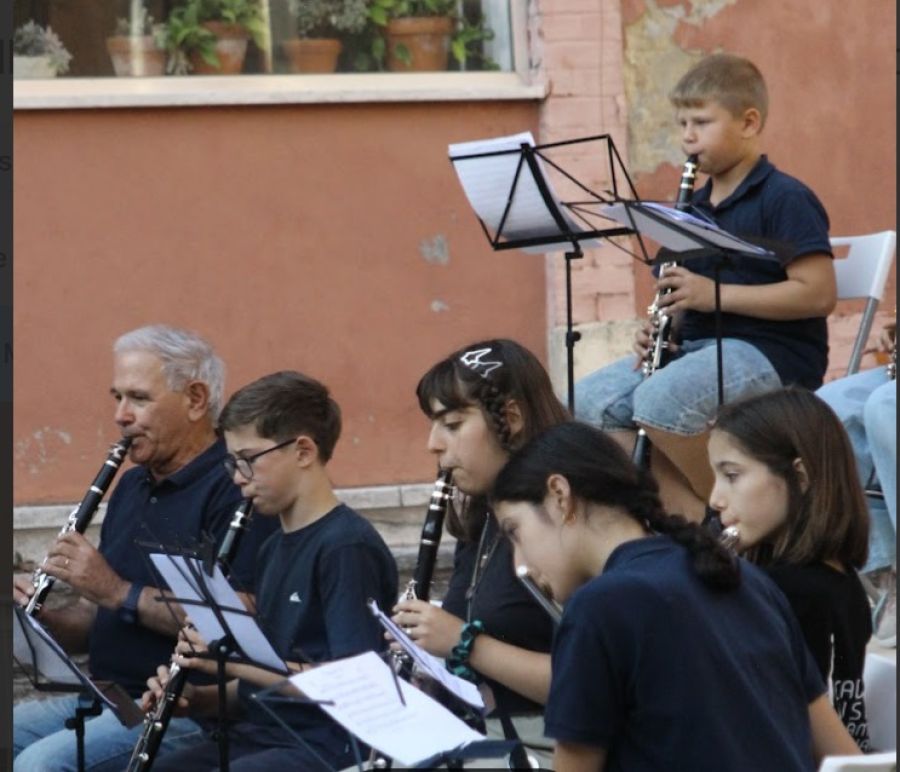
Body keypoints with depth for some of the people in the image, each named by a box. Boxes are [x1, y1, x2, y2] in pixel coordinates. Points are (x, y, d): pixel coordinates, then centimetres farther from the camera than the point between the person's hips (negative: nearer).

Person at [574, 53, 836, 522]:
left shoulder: (786, 199, -7)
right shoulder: (694, 208, 18)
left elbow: (818, 294, -17)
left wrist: (715, 293, -19)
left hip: (772, 353, -9)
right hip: (698, 344, 9)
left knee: (662, 399, -34)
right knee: (589, 401, -11)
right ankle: (692, 515, -15)